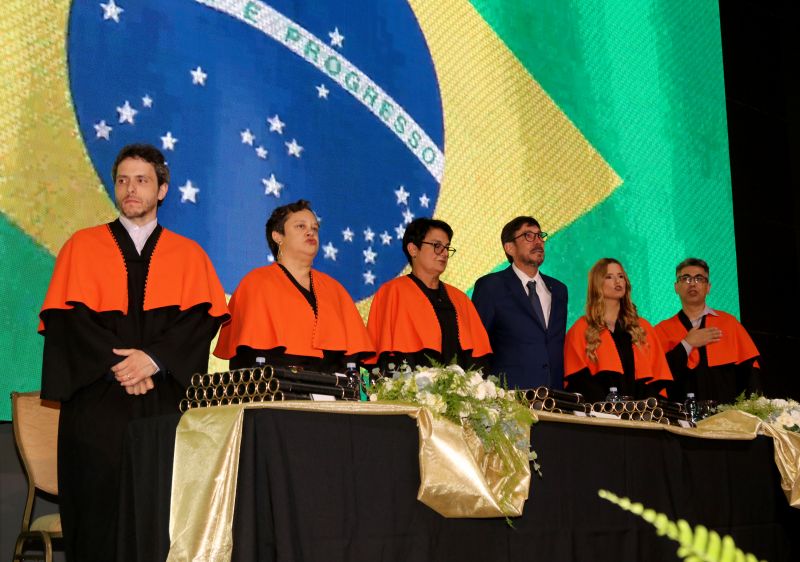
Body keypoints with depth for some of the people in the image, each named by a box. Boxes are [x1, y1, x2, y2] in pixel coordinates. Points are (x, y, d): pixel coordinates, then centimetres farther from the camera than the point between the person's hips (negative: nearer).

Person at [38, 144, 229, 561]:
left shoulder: (189, 255, 13)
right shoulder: (83, 246, 11)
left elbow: (204, 316, -1)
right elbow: (67, 316, -1)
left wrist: (153, 358, -15)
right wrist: (117, 364, -13)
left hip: (165, 397, 1)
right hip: (97, 399, 0)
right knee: (98, 505, -3)